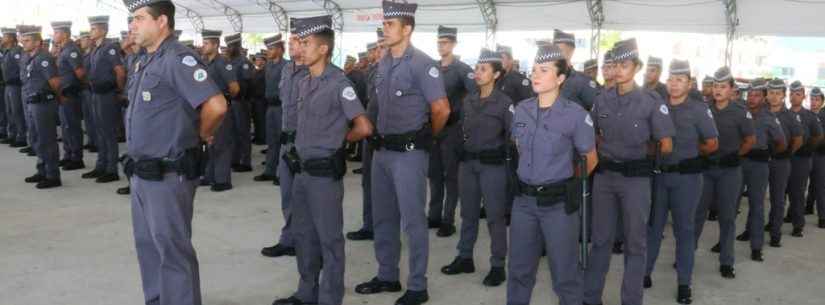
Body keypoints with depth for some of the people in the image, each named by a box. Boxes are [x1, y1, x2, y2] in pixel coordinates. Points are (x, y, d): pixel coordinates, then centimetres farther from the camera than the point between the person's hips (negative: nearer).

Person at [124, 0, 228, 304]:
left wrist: (202, 134, -11)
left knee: (172, 249, 2)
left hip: (168, 175, -10)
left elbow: (216, 106, -30)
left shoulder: (178, 59, -18)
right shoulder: (146, 60, 12)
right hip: (142, 173, 10)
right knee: (148, 245, 20)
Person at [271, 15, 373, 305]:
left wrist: (339, 140, -2)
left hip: (325, 173, -8)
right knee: (304, 235, 17)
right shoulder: (303, 82, 8)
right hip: (302, 170, 8)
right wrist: (303, 146, 11)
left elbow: (364, 128, -17)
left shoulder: (338, 83, -15)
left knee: (329, 238, 4)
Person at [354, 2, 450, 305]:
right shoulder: (383, 64, 10)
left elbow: (442, 109, -16)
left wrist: (426, 136, -1)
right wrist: (381, 139, 15)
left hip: (409, 152, -8)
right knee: (383, 217, 16)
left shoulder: (422, 64, -14)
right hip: (382, 149, 8)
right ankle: (387, 276, 31)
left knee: (412, 220, 1)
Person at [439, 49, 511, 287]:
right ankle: (465, 258, 24)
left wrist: (505, 160, -8)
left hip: (493, 165, -5)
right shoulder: (468, 100, 8)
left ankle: (498, 266, 10)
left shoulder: (504, 102, -8)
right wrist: (463, 154, 10)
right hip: (467, 163, 6)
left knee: (495, 216, 1)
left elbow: (513, 137, -7)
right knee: (468, 213, 13)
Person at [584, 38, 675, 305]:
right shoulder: (602, 99, 3)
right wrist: (610, 150, 7)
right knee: (600, 239, 11)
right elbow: (593, 134, 17)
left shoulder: (651, 102, -9)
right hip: (604, 175, 3)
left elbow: (666, 147, -6)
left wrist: (640, 154, 5)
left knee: (634, 242, 7)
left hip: (635, 178, -3)